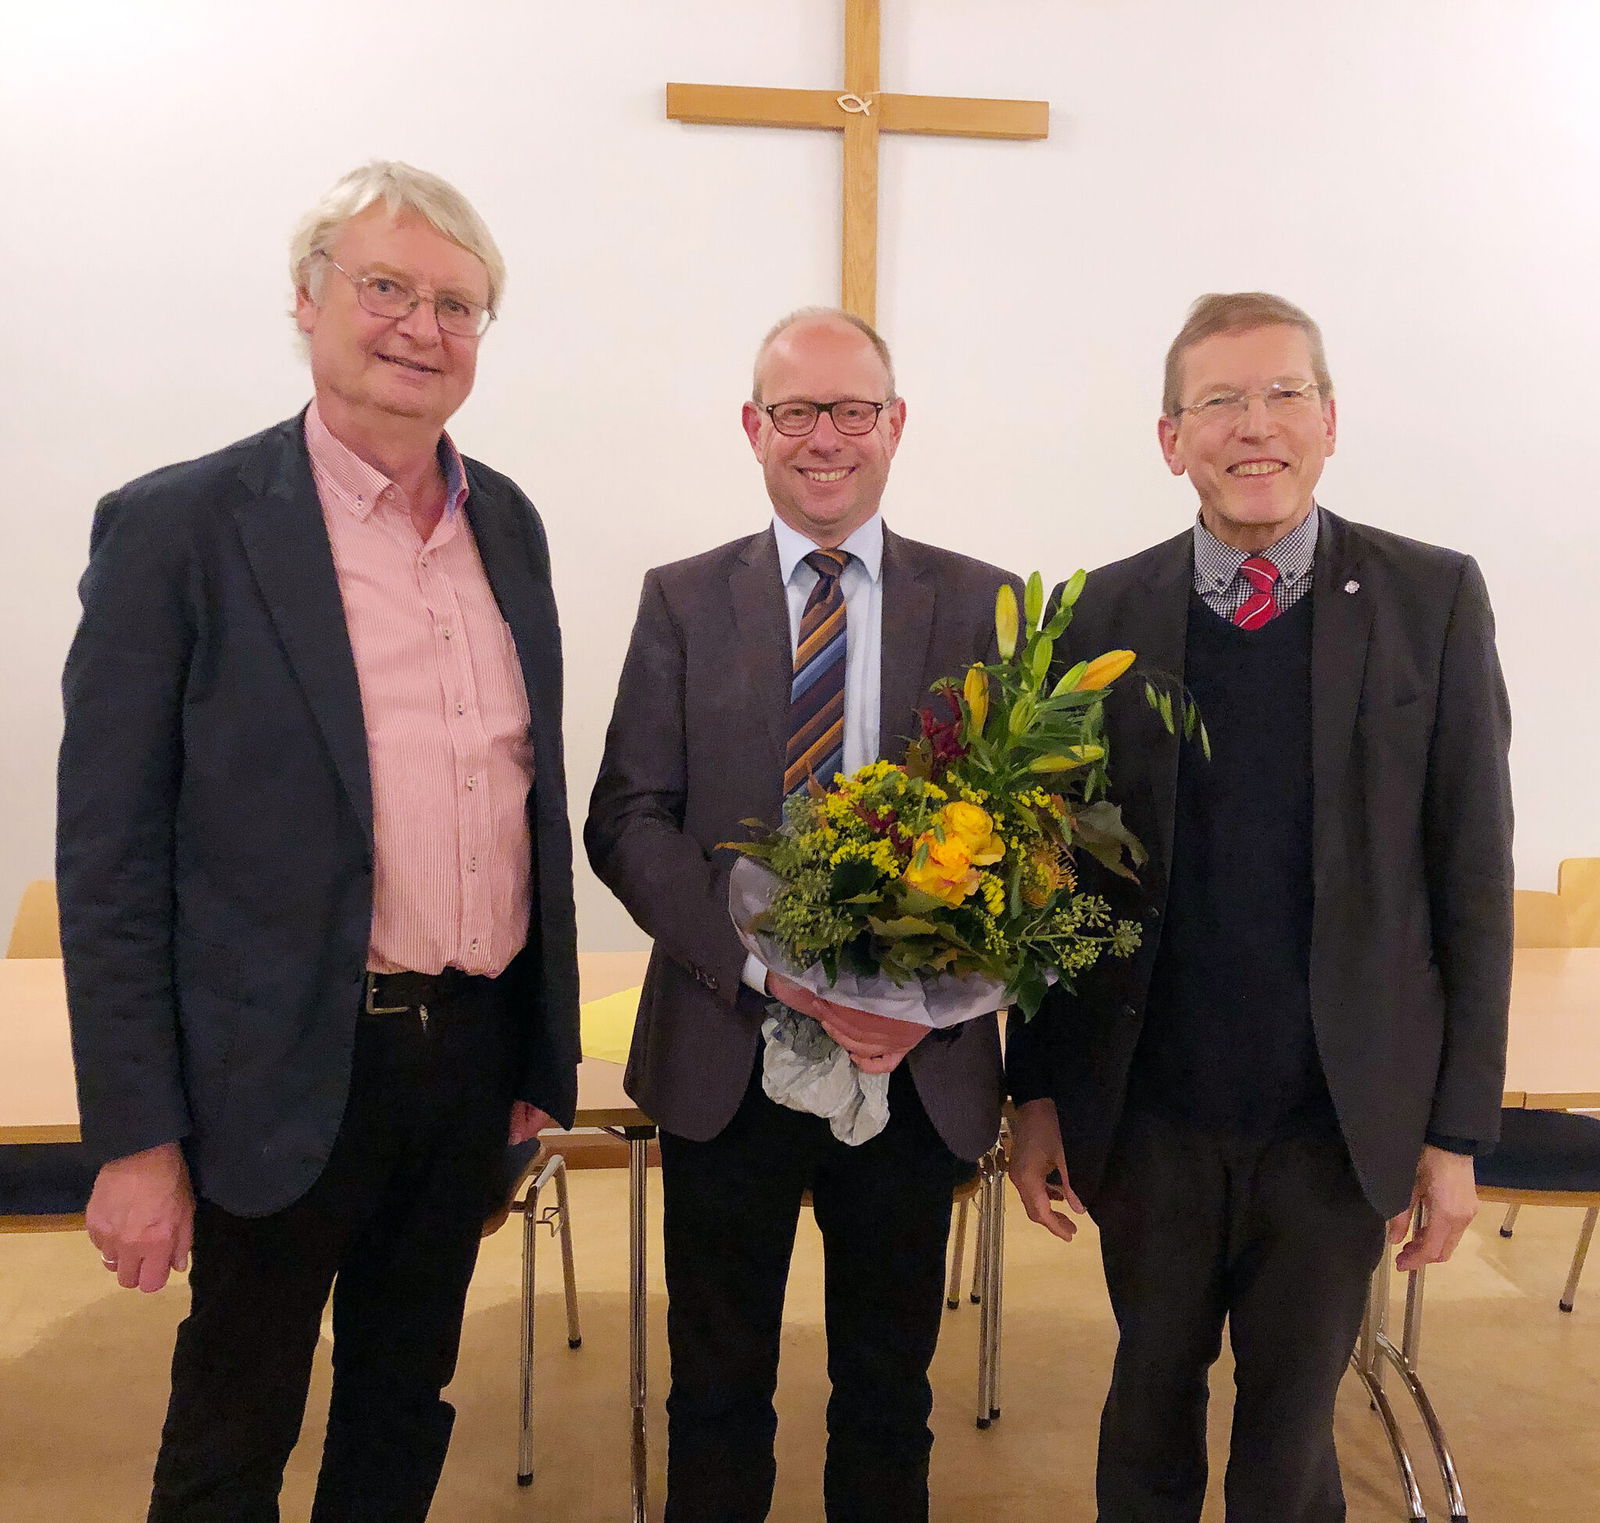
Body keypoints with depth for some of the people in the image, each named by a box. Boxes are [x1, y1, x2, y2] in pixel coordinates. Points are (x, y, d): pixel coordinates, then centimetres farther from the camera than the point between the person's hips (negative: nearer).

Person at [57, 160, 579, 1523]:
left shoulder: (508, 524, 6)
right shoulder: (176, 526, -10)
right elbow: (110, 856, -9)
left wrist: (543, 1056, 10)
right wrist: (138, 1138, -10)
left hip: (474, 1055, 5)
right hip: (288, 1074, -4)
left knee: (407, 1406, 23)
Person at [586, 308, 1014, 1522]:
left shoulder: (979, 603, 2)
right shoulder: (683, 601, 2)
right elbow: (626, 821, -4)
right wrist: (768, 962, -18)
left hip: (919, 1067, 1)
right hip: (725, 1059, 0)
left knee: (889, 1393, 19)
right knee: (718, 1388, 18)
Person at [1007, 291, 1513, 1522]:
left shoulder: (1432, 600, -3)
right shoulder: (1108, 613, -1)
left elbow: (1472, 873, -3)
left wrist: (1459, 1127, -3)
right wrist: (1037, 1092, 1)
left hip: (1342, 1117, -1)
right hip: (1147, 1111, 1)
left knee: (1292, 1422, 16)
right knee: (1151, 1397, 20)